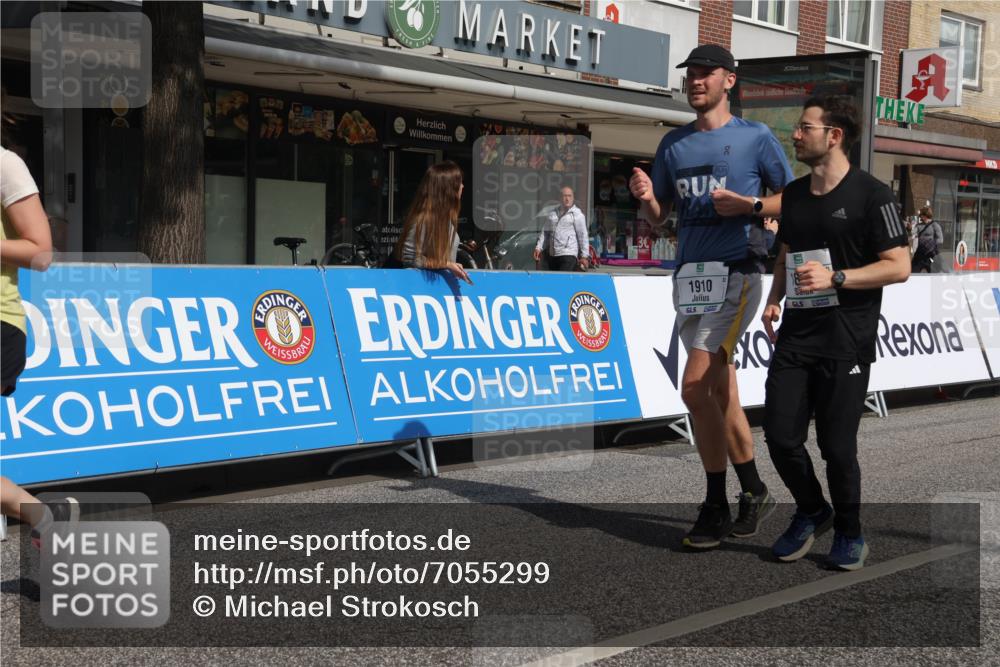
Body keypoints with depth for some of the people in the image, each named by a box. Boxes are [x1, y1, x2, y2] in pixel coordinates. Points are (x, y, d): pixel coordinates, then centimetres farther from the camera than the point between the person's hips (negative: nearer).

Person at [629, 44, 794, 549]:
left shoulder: (756, 137, 0)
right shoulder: (673, 144, 15)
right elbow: (656, 217, 17)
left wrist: (748, 205, -14)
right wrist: (646, 197, -4)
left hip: (735, 273, -6)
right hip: (690, 275, 6)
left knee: (695, 388, -15)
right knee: (719, 390, 8)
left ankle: (716, 508, -2)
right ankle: (754, 493, 20)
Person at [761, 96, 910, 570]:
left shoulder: (870, 194, -7)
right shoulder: (793, 194, 13)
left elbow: (899, 266, -10)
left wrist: (835, 277, -20)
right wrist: (775, 298, 6)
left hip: (847, 340, -5)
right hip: (796, 333, 6)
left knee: (837, 445, -1)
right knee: (780, 435, 0)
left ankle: (849, 533, 21)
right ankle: (811, 513, 26)